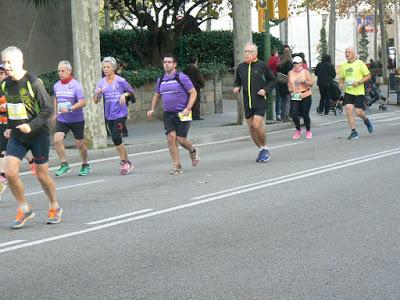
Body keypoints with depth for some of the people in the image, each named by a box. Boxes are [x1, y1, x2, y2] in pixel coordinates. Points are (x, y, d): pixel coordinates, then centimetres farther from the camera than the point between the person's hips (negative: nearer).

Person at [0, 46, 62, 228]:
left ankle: (54, 208, 29)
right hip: (16, 136, 5)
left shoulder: (33, 82, -15)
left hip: (38, 134, -5)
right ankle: (24, 209, 7)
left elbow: (48, 108, -14)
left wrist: (32, 126, -23)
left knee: (42, 175, 5)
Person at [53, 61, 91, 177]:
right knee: (57, 140, -15)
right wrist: (55, 114, 23)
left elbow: (83, 102, -19)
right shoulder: (56, 85, 5)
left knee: (79, 144, 6)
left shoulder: (76, 85, -13)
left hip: (76, 119, -4)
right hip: (61, 119, 4)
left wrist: (69, 109, -29)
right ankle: (64, 165, -4)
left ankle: (85, 165, 27)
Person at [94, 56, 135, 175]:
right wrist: (97, 93, -17)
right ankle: (127, 163, 22)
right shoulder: (101, 82, 5)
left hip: (120, 113, -5)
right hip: (109, 115, 5)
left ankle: (124, 162, -2)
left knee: (115, 138, -16)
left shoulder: (120, 80, -5)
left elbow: (131, 92, 9)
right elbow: (95, 101, 3)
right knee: (117, 140, 9)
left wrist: (124, 94, -11)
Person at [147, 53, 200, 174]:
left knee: (180, 139, -6)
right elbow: (157, 96, 24)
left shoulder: (181, 77, -7)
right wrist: (152, 109, 11)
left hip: (182, 114, -5)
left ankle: (193, 151, 28)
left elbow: (193, 92, -8)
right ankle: (176, 166, -1)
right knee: (171, 137, -8)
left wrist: (188, 108, -18)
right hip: (168, 114, 5)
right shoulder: (161, 80, 10)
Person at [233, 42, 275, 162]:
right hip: (247, 102, 5)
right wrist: (236, 87, 0)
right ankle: (261, 150, 23)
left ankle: (265, 148, 6)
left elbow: (272, 80, 6)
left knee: (257, 125, -15)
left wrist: (265, 90, -9)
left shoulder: (262, 66, -4)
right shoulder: (240, 67, 6)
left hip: (260, 101, -5)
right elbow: (237, 81, 21)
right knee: (251, 127, 7)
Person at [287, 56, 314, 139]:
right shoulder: (290, 73, 7)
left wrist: (304, 81, -21)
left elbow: (311, 84, -5)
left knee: (305, 115, 1)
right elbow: (289, 83, 20)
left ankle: (308, 131, 23)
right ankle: (298, 130, 15)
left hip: (305, 96, -2)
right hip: (294, 97, 2)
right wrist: (290, 90, 3)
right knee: (294, 115, -9)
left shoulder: (305, 72, -1)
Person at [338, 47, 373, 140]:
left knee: (358, 111, -5)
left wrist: (358, 82, -17)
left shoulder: (360, 63, -6)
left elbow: (368, 76, -5)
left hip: (359, 92, -4)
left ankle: (366, 121, 31)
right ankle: (354, 132, -4)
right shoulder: (343, 65, 8)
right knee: (349, 109, -12)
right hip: (348, 91, 4)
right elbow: (341, 78, 20)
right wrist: (341, 84, -2)